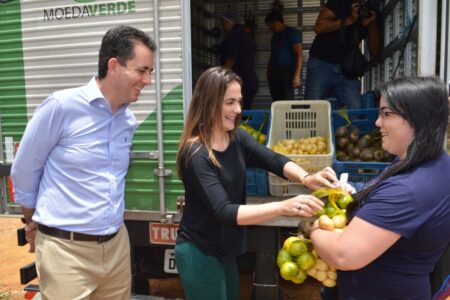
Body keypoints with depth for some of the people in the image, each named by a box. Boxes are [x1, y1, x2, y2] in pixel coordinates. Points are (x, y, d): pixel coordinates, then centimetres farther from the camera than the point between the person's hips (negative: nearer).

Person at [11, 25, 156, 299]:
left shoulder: (129, 120, 3)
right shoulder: (61, 106, -15)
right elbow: (24, 171, -4)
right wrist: (34, 222, 9)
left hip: (117, 244, 6)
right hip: (66, 248, -5)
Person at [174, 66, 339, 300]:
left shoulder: (237, 138, -3)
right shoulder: (196, 154, -25)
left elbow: (274, 160, -11)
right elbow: (224, 212, -32)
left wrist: (306, 178, -32)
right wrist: (283, 207, -43)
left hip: (225, 250, 7)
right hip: (199, 254, -7)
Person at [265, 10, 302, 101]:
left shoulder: (292, 33, -2)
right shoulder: (274, 37, 21)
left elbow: (299, 55, -11)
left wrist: (297, 75, -21)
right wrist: (269, 73, 15)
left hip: (287, 72, -7)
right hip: (274, 73, 7)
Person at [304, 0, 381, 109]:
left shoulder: (373, 13, 9)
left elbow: (375, 51, 5)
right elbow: (319, 27, -12)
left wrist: (371, 24, -8)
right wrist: (349, 20, -17)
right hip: (321, 64, -3)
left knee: (355, 110, -9)